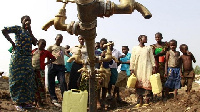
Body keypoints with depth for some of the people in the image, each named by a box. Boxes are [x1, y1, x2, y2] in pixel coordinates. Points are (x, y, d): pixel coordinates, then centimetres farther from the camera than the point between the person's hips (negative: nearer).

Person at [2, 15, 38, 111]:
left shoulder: (29, 32, 19)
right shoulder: (17, 28, 1)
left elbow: (35, 43, 5)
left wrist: (30, 30, 1)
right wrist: (12, 42, -10)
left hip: (27, 58, 6)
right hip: (18, 57, -6)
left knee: (28, 79, 3)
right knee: (18, 78, -5)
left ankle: (24, 101, 11)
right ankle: (17, 102, -1)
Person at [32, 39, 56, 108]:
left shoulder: (45, 52, 9)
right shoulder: (33, 51, 13)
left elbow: (53, 58, 11)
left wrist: (46, 63, 1)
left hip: (40, 70, -2)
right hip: (32, 70, 2)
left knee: (41, 85, -4)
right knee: (34, 86, 6)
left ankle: (40, 101, 1)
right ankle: (35, 100, 14)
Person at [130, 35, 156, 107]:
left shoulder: (148, 48, 13)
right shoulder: (135, 48, 10)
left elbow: (152, 58, 10)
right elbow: (132, 60, 7)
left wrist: (154, 67, 1)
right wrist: (131, 69, 0)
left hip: (147, 68, 0)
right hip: (138, 69, 0)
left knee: (147, 84, -7)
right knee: (138, 85, -2)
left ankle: (146, 101, -5)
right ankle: (140, 101, 2)